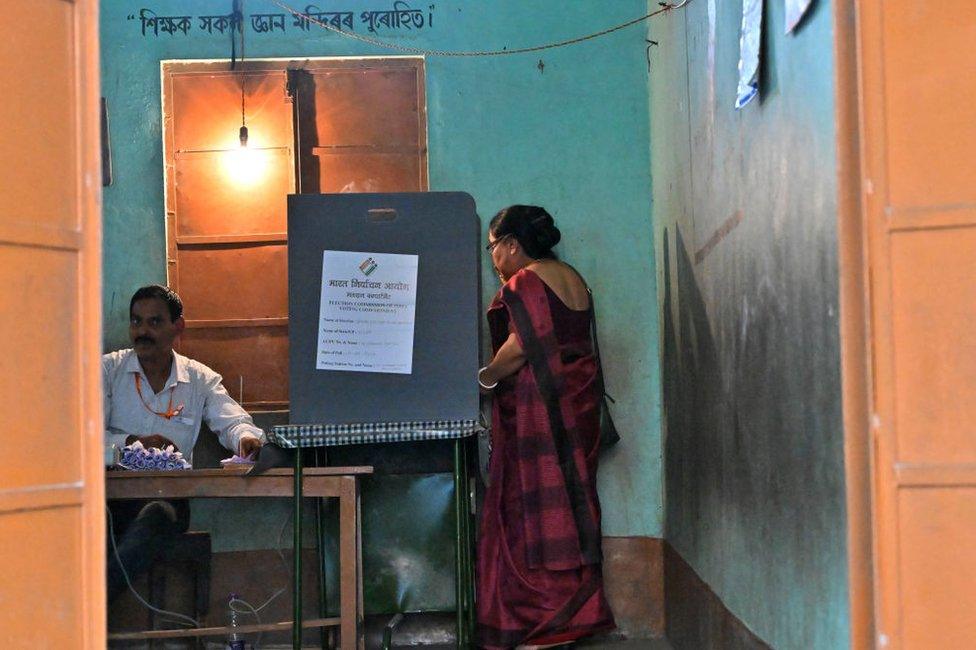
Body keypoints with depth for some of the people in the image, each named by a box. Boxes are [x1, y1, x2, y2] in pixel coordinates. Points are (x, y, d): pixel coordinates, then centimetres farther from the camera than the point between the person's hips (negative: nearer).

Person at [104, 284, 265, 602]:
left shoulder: (200, 379, 14)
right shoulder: (108, 369, 10)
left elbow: (233, 423, 0)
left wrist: (247, 438, -26)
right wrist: (132, 442, -19)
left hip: (166, 495, 0)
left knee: (160, 514, -37)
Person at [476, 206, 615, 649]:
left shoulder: (524, 283, -12)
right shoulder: (572, 279, 16)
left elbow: (521, 345, -21)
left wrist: (485, 377, -6)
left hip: (538, 410, -9)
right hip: (577, 403, 9)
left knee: (535, 507, -4)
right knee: (571, 502, 12)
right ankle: (579, 610, 16)